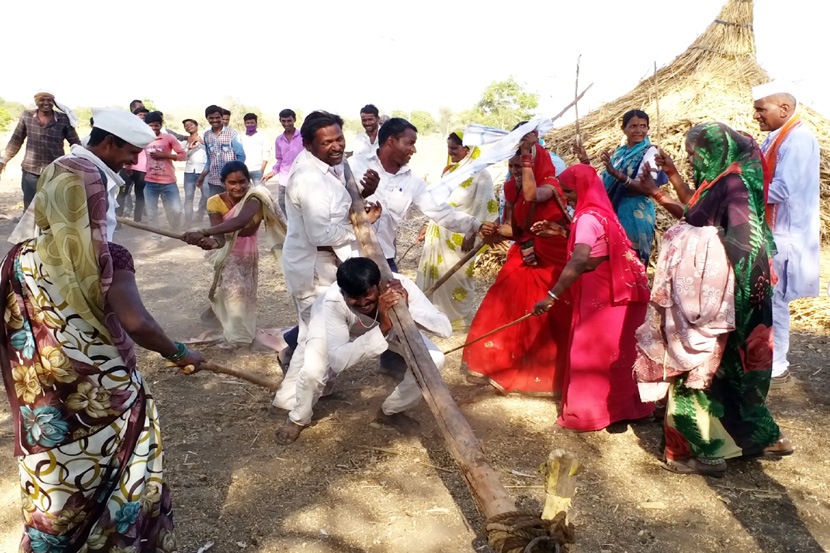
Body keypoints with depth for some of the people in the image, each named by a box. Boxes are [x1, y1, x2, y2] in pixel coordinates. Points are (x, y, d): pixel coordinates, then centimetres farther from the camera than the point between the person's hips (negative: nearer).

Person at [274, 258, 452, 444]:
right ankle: (298, 419, 6)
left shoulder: (401, 286, -39)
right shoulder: (334, 301, -42)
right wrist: (383, 328, -57)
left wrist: (408, 309, -56)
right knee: (313, 371, -30)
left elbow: (446, 328, -40)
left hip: (387, 326, 3)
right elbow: (337, 362, -49)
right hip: (332, 323, -2)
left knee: (434, 359, -16)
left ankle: (391, 411, 11)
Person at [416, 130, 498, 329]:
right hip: (439, 232, 8)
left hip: (459, 235, -7)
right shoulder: (449, 171, 13)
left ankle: (463, 317, 20)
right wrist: (428, 226, 17)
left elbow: (484, 208, -15)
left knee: (456, 276, 2)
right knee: (432, 273, 11)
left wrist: (472, 234, -19)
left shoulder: (480, 174, -9)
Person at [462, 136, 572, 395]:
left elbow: (531, 194, -38)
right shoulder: (511, 189, 3)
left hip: (552, 259, -6)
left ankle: (549, 372, 18)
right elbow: (512, 229, 6)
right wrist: (494, 230, -15)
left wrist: (528, 152, -31)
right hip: (524, 258, 6)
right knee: (509, 311, 6)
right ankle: (509, 366, 22)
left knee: (550, 317, 0)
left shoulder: (550, 183, -14)